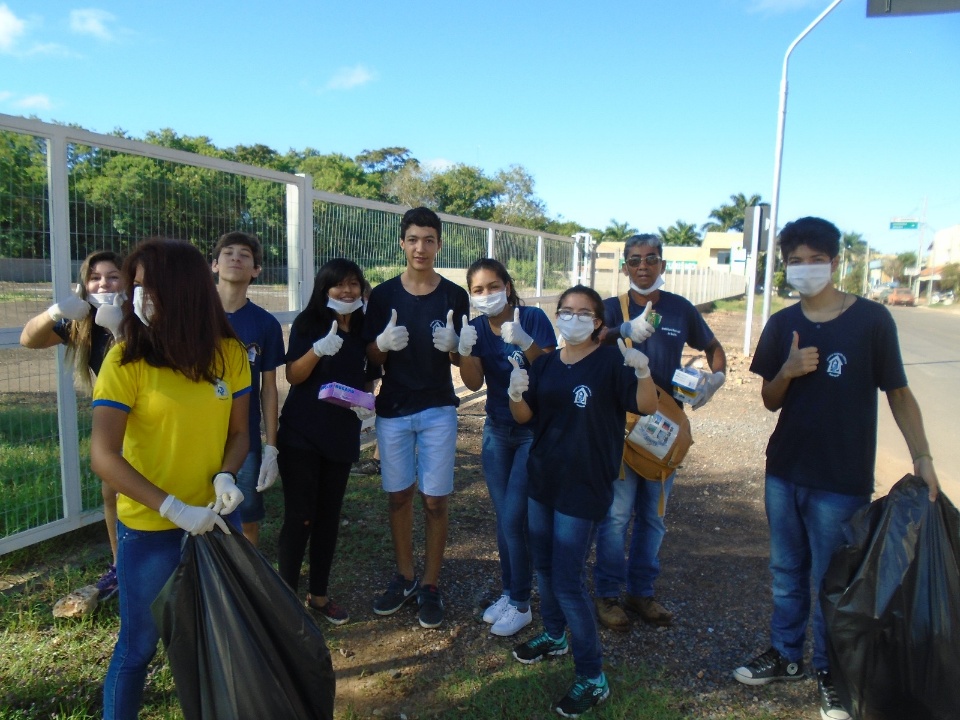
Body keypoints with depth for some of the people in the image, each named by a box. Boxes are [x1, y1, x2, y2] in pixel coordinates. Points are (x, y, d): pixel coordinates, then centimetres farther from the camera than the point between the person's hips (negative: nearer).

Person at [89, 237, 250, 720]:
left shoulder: (229, 353, -5)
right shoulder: (126, 359, -14)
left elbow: (238, 432, 3)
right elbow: (103, 455, -20)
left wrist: (225, 475, -17)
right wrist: (174, 509, -26)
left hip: (212, 517, 4)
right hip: (149, 527, -3)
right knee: (138, 643, 11)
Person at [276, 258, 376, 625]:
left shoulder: (364, 329, 6)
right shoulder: (307, 323, -5)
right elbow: (293, 375, -11)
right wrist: (319, 350, -28)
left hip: (342, 435, 4)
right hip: (301, 434, -4)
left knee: (329, 516, 11)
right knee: (299, 517, -3)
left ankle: (318, 595, 26)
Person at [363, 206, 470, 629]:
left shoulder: (454, 296, -2)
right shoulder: (383, 295, 0)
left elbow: (463, 358, 2)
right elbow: (371, 358, 3)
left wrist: (452, 346, -21)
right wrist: (383, 343, -20)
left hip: (438, 410, -1)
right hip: (392, 410, 1)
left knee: (434, 499, 2)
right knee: (398, 496, 10)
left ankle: (430, 585, 17)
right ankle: (404, 577, 28)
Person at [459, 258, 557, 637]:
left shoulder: (533, 318, -14)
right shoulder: (476, 328, -2)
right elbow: (474, 382, -12)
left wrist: (524, 342, -35)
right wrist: (462, 351, -30)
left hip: (535, 431, -5)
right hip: (497, 431, 5)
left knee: (513, 517, -6)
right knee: (503, 517, 11)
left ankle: (521, 605, 11)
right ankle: (508, 592, 29)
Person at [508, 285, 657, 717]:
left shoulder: (610, 362, -10)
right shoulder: (544, 364, 5)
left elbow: (647, 407, -18)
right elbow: (524, 417, 4)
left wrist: (643, 373, -37)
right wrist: (515, 394, -18)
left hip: (584, 486, -6)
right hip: (542, 478, 6)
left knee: (568, 580, -5)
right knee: (544, 566, 19)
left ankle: (593, 678, 11)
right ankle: (554, 636, 43)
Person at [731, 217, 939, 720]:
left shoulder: (871, 319, -9)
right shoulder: (781, 325, 3)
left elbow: (898, 393, -4)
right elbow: (770, 401, 6)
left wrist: (922, 457, -14)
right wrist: (787, 372, -14)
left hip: (842, 480, -4)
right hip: (783, 472, 4)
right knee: (787, 571, 18)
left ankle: (830, 673, 28)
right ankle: (785, 655, 36)